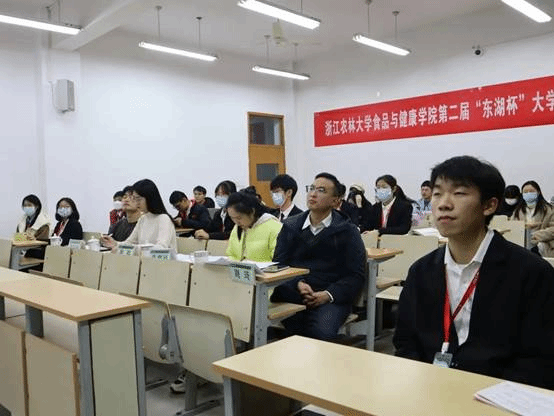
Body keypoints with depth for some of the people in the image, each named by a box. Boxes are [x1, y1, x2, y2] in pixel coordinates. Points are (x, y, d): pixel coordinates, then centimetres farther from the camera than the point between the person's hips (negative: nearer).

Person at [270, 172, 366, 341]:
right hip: (292, 293, 3)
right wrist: (298, 284, -13)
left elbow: (356, 275, 1)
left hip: (331, 297, -2)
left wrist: (328, 294, -14)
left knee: (322, 332, -32)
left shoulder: (347, 231, 6)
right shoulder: (290, 226, 14)